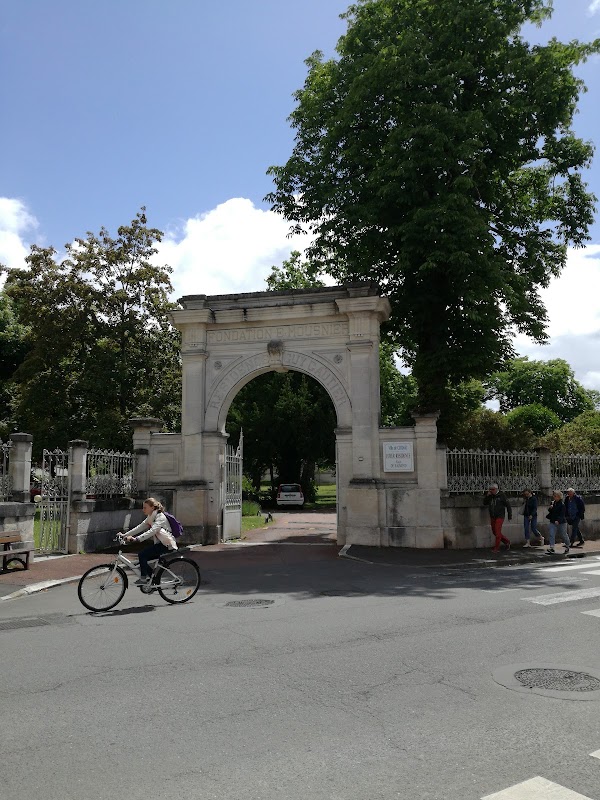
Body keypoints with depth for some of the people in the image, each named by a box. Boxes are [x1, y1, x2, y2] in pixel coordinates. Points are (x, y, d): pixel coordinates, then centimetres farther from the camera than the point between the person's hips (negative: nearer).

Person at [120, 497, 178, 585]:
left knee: (142, 554, -17)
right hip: (160, 543, 10)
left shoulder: (160, 517, -18)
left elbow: (152, 531, -31)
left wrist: (136, 539, -39)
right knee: (143, 558, 6)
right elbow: (140, 527, 8)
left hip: (167, 545, -10)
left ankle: (144, 578, -5)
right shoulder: (150, 517, 11)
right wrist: (124, 535, -1)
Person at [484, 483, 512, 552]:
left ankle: (496, 548, -3)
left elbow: (508, 505, -5)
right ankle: (507, 541, 30)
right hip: (492, 517, 7)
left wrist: (510, 515, -4)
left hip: (500, 517, -7)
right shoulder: (490, 496, 7)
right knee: (494, 532, 11)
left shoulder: (502, 496, -9)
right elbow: (484, 503, 4)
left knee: (497, 532, -10)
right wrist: (487, 495, -9)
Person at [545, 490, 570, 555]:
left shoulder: (562, 505, -15)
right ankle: (551, 548, -8)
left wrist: (558, 520, -34)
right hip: (553, 522, 6)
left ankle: (567, 546, 35)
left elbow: (562, 514, -21)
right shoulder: (553, 503, 6)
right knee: (551, 534, -7)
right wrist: (550, 508, -7)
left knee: (563, 535, 11)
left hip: (561, 522, -6)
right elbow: (550, 511, 16)